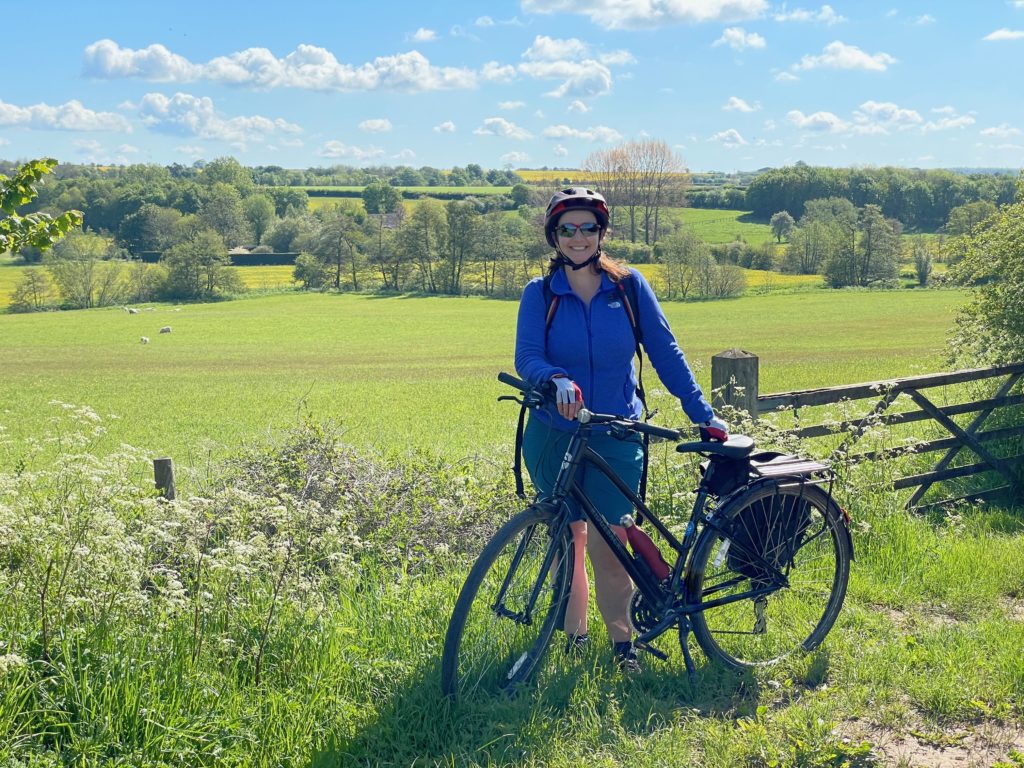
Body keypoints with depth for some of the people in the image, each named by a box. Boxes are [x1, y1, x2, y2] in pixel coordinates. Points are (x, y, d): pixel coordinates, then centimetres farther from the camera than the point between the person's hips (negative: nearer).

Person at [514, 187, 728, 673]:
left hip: (616, 438, -1)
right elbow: (527, 358, -15)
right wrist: (558, 380, -37)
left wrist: (703, 414, -5)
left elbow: (666, 352, 0)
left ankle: (621, 638, 9)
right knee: (566, 538, 9)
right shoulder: (540, 294, -2)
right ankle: (572, 633, 25)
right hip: (553, 437, 1)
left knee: (607, 543, -6)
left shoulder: (630, 286, -1)